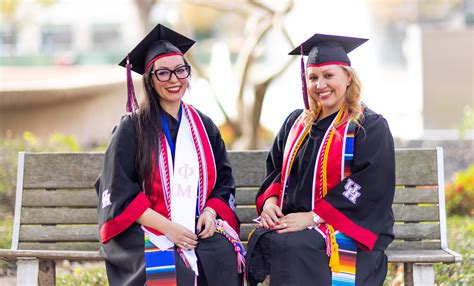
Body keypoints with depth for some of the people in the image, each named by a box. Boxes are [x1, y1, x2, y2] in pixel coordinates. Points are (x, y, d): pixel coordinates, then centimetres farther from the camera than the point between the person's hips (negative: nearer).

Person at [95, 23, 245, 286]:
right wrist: (167, 227, -15)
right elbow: (120, 193, -5)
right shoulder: (132, 128, 2)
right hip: (147, 230, -3)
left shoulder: (204, 126, 15)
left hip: (199, 228, 4)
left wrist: (210, 211, -5)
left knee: (224, 256, -28)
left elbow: (223, 180, 18)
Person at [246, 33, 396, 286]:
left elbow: (368, 187, -12)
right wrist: (269, 201, -2)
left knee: (292, 246, -35)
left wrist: (313, 217, -19)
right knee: (263, 241, -29)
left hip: (347, 227, -5)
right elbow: (275, 169, 22)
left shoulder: (370, 127, -1)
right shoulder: (296, 123, 18)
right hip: (289, 220, 5)